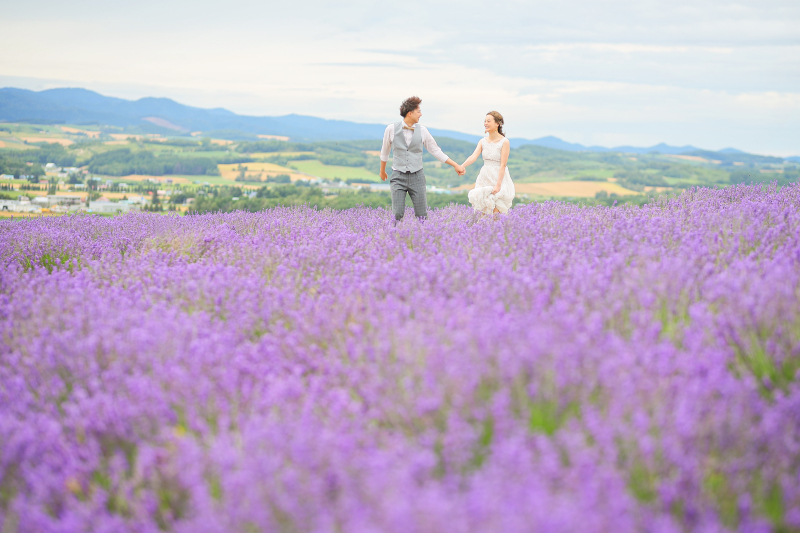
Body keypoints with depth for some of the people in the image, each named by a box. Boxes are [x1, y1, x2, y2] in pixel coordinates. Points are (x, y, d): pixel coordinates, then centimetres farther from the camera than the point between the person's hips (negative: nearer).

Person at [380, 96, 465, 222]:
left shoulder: (422, 130, 2)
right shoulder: (391, 129, -2)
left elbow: (435, 151, 12)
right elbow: (385, 151, 15)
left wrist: (456, 165, 11)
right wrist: (382, 170, 28)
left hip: (417, 176, 2)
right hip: (398, 177, -2)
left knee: (422, 215, 0)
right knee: (397, 214, -10)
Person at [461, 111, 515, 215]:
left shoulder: (504, 142, -10)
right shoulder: (483, 141, 6)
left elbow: (503, 165, -14)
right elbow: (473, 156, -8)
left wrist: (498, 185, -21)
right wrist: (462, 166, -28)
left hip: (499, 178, -5)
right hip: (485, 179, 5)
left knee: (495, 212, -12)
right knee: (483, 213, 4)